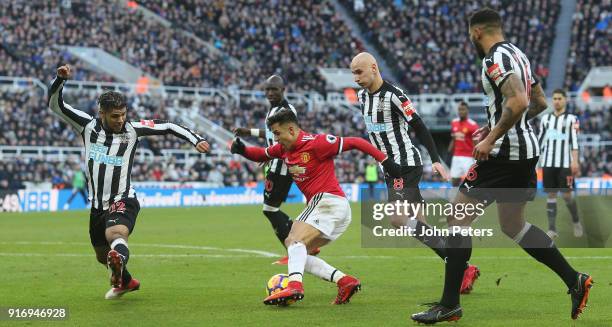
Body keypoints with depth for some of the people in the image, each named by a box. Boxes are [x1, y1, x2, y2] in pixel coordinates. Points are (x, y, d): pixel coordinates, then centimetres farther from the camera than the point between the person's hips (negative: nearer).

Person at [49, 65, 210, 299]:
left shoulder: (132, 130, -4)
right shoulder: (88, 126, -1)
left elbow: (168, 127, 0)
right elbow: (55, 104, -2)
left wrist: (195, 140, -10)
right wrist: (60, 79, -18)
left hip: (123, 201, -4)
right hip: (97, 205, 4)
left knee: (116, 235, -38)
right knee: (102, 255, 20)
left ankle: (119, 258, -69)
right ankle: (126, 282, 47)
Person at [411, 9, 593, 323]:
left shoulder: (496, 58, -14)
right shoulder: (517, 55, 16)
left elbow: (518, 102, -28)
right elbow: (539, 102, 24)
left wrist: (492, 138, -21)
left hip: (504, 153, -10)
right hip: (526, 148, 10)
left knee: (459, 217, -3)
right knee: (514, 227, 19)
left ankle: (449, 304, -3)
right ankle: (574, 281, 14)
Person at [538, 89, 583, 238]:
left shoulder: (571, 119, 2)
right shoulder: (546, 118, 13)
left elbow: (574, 141, -6)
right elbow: (540, 140, 16)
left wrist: (575, 161, -14)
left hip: (565, 163, -3)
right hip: (548, 163, 3)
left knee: (567, 194, -4)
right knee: (551, 194, 1)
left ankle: (576, 222, 19)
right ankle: (552, 229, 2)